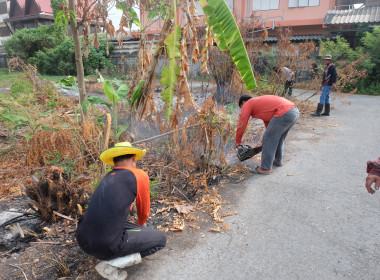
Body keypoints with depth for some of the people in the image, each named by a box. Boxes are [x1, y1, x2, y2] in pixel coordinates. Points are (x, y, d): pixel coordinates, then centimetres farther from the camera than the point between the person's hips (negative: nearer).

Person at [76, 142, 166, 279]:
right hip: (105, 246, -8)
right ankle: (110, 264, -2)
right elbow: (144, 213, 11)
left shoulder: (108, 177, 16)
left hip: (82, 240, 8)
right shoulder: (140, 176, -3)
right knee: (160, 238, 8)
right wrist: (140, 225, 36)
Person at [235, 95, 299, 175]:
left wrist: (237, 141, 20)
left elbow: (241, 125, 8)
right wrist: (270, 134, 51)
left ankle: (265, 168, 9)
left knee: (268, 139, 2)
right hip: (295, 111, 9)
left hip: (284, 114, -9)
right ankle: (278, 161, 40)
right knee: (279, 138, 25)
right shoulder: (260, 102, 33)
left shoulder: (247, 104, 9)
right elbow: (268, 121, 41)